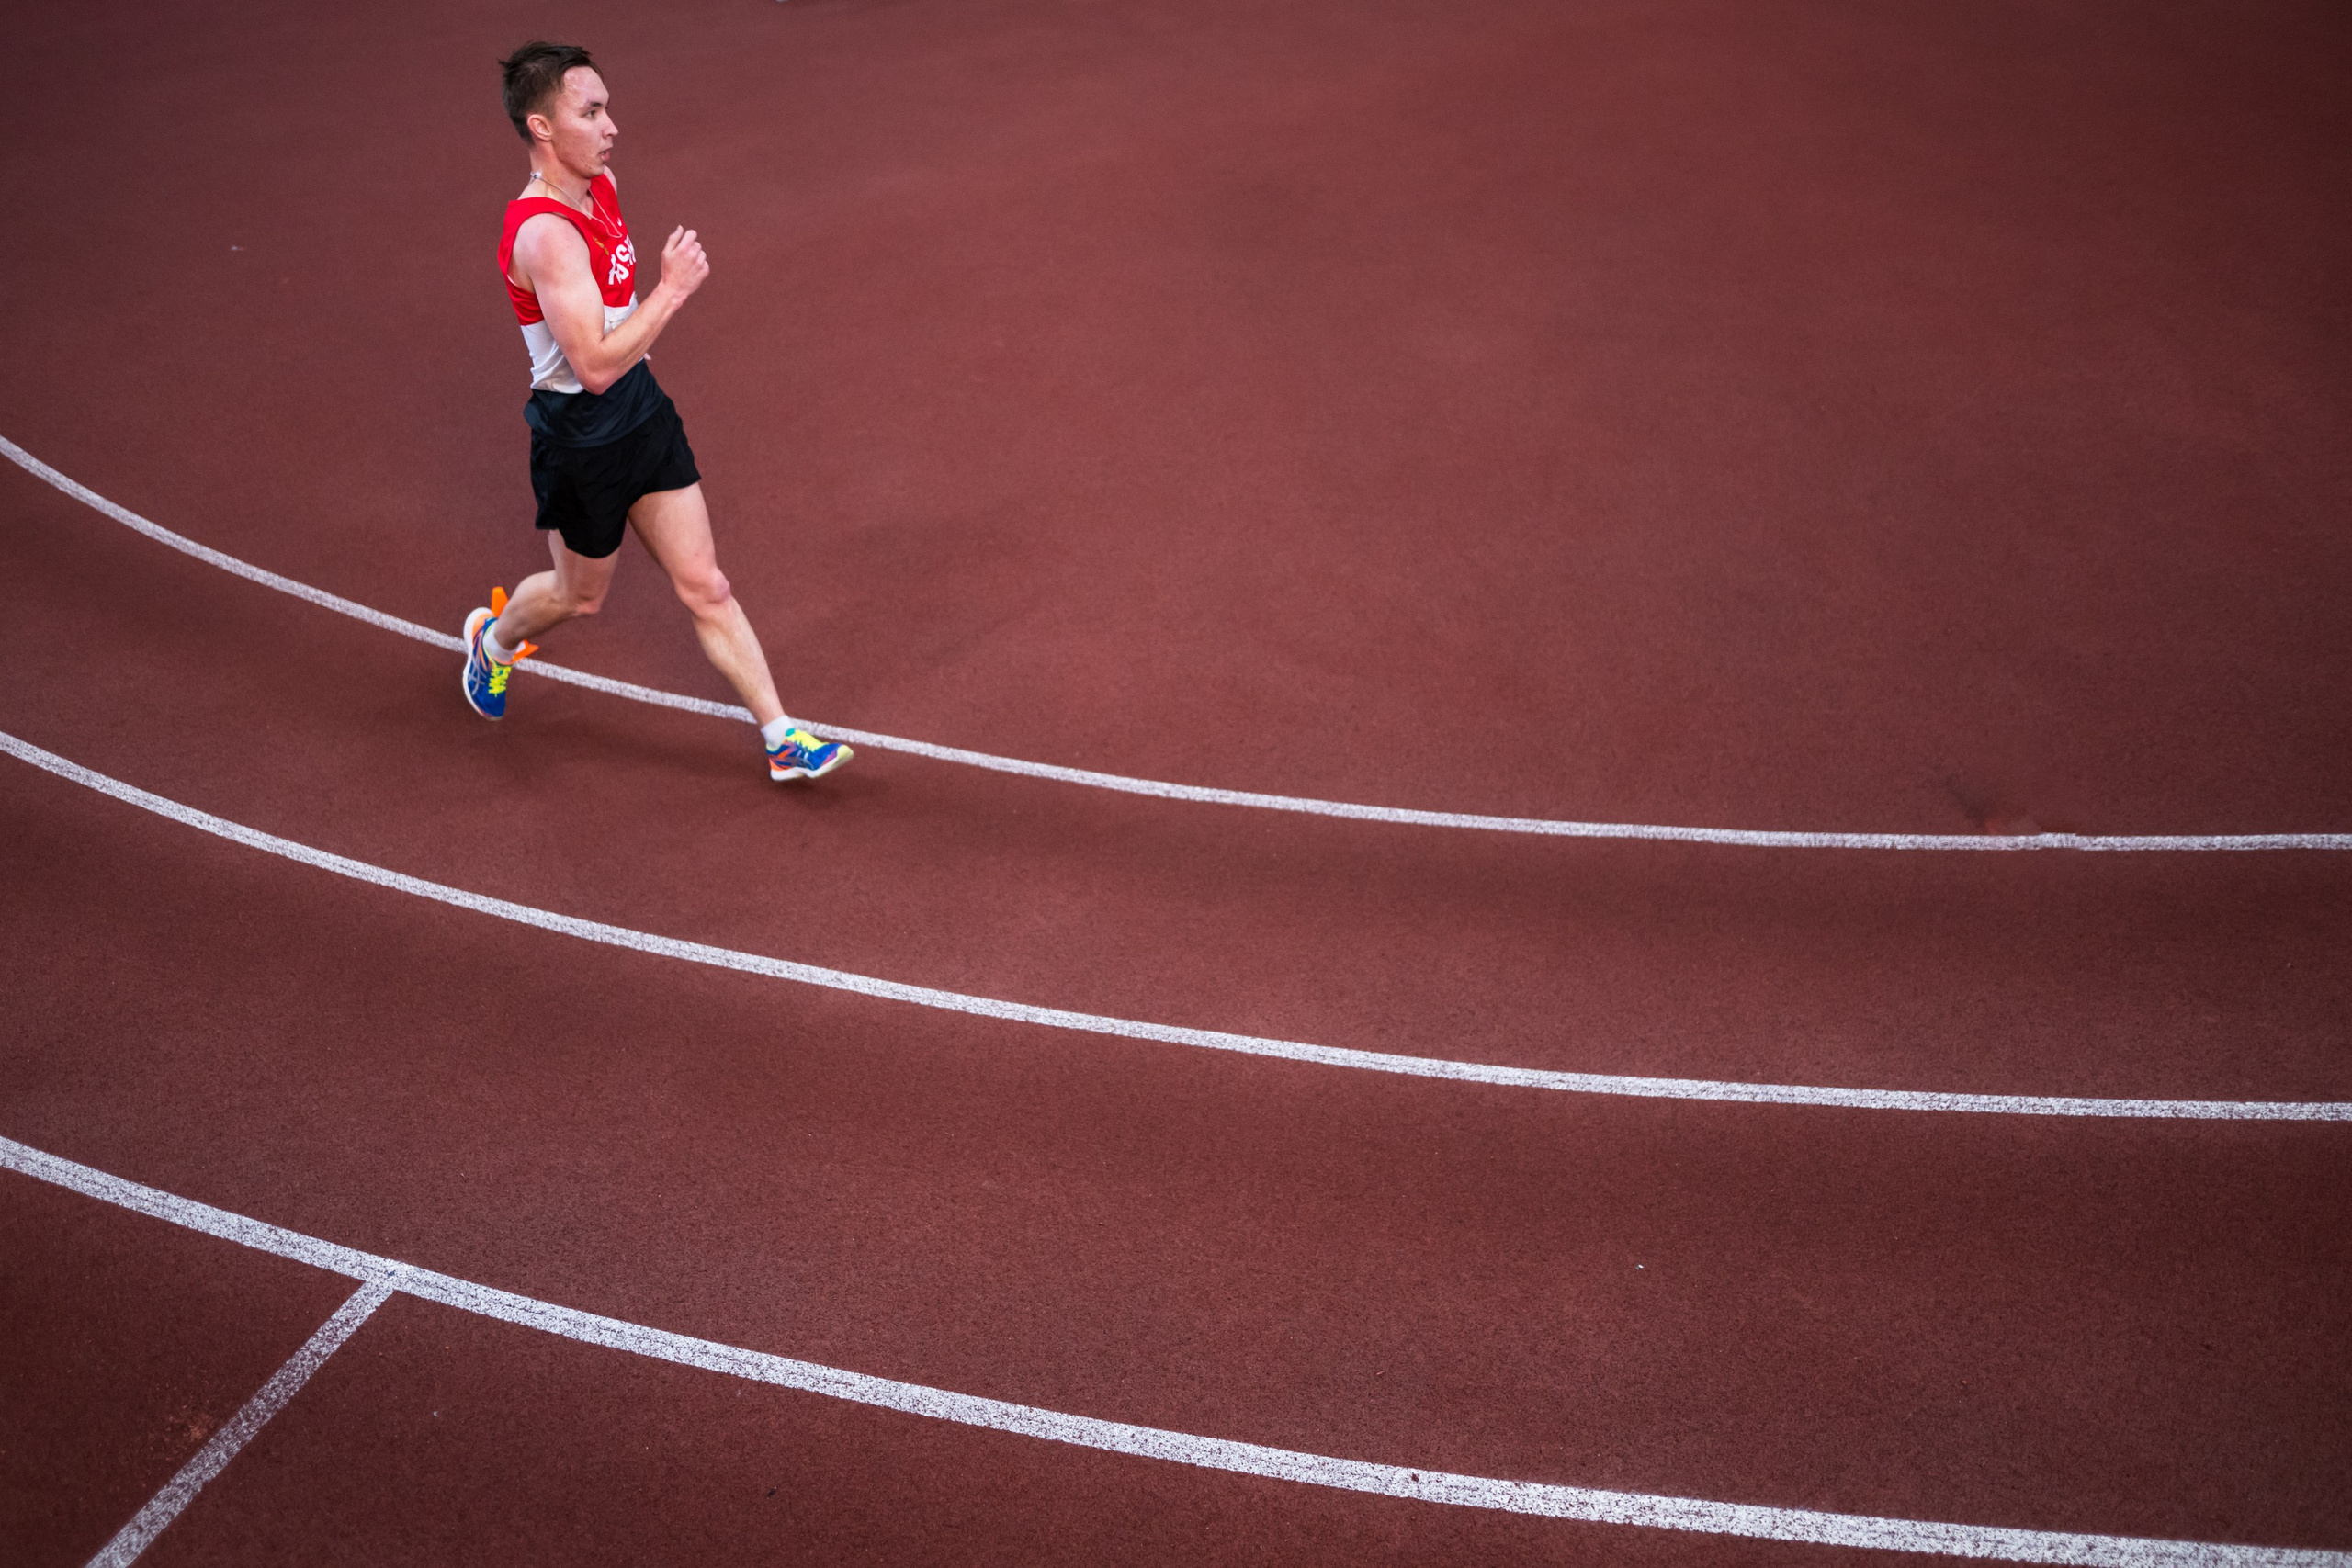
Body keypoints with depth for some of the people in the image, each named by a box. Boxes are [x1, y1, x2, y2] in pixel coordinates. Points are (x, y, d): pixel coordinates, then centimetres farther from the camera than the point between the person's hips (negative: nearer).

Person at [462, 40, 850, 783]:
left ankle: (782, 738, 8)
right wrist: (672, 289, -30)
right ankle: (493, 639, 51)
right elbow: (595, 366, -33)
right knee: (580, 594, 18)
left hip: (640, 404, 7)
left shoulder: (600, 183, 2)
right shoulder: (545, 233, -28)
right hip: (580, 433, -7)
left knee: (705, 586, 6)